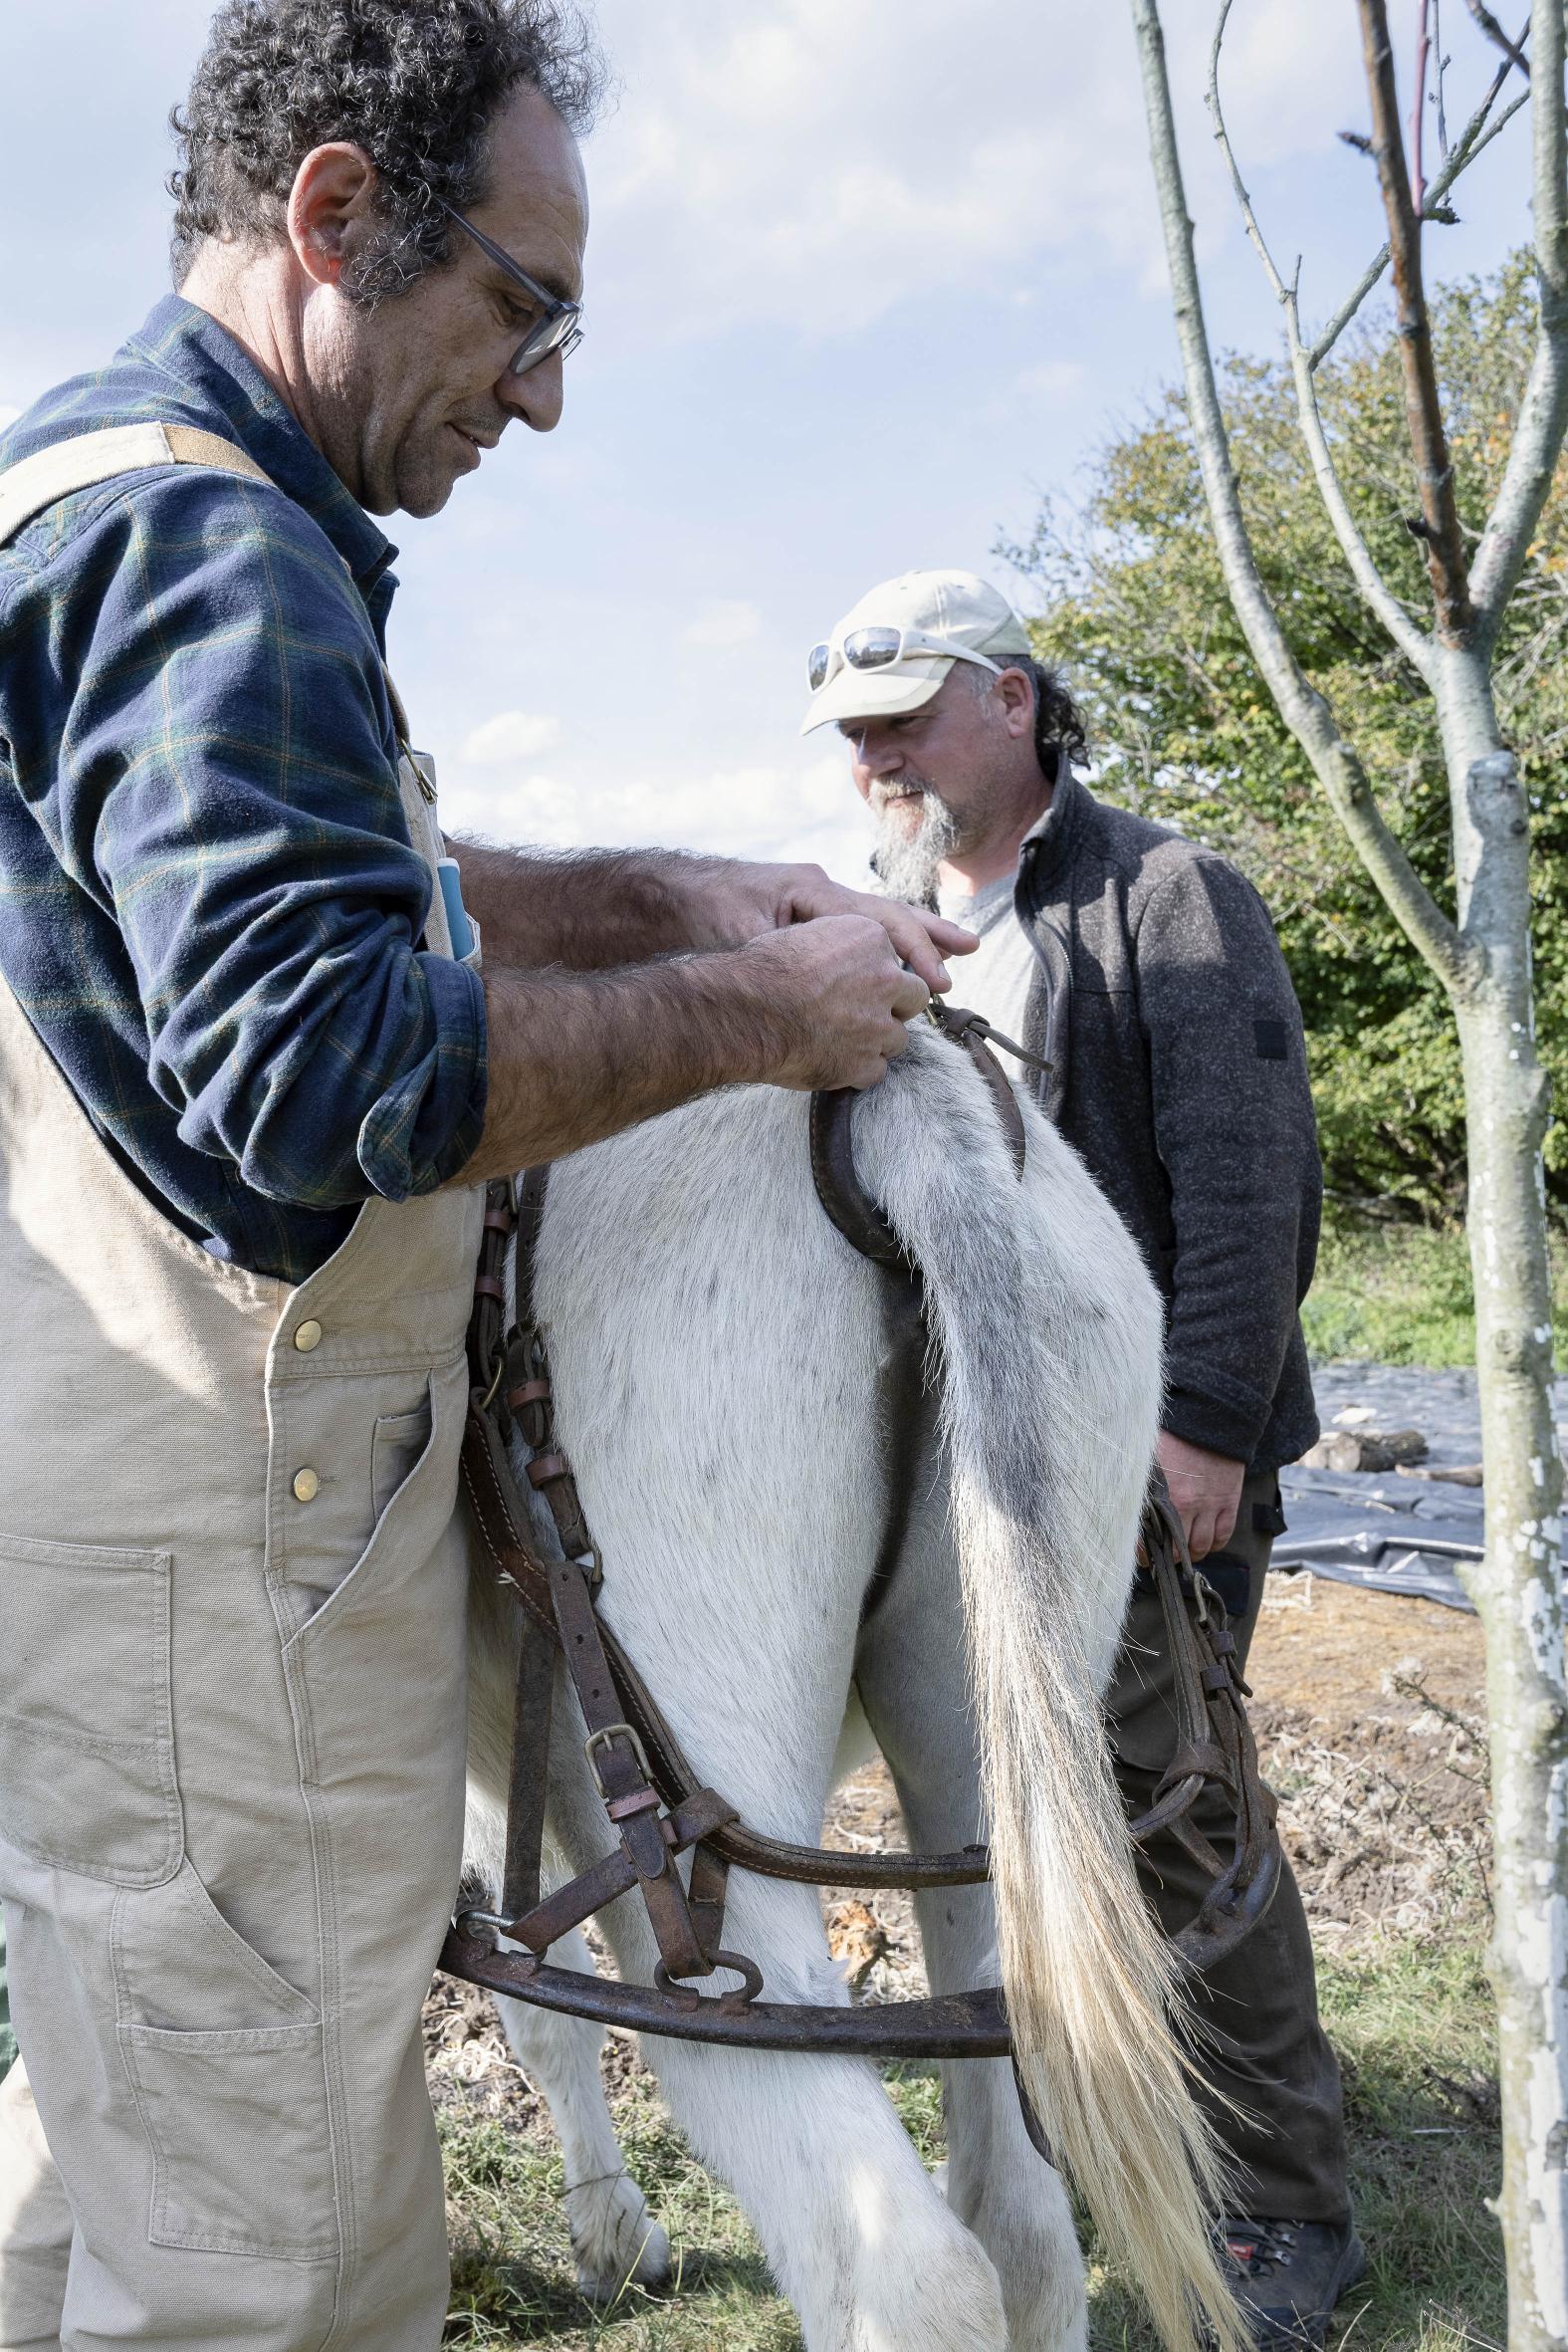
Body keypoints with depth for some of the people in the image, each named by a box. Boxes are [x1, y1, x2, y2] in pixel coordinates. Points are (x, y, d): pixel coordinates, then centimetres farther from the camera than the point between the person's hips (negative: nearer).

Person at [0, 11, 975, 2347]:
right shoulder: (208, 536, -18)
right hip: (212, 1550, -11)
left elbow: (319, 891, 23)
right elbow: (318, 1061, -29)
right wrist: (745, 1017, -17)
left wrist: (673, 898, 11)